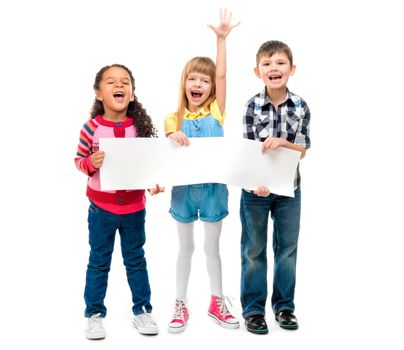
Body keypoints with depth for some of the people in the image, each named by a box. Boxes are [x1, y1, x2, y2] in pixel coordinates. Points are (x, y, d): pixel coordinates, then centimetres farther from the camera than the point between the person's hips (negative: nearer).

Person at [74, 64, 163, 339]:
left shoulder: (140, 126, -7)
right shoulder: (92, 127, -12)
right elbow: (79, 160, -4)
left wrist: (155, 181, -13)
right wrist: (91, 163, -24)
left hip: (134, 206, 2)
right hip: (101, 206, -1)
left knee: (136, 260, 16)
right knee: (99, 262, 11)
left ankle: (142, 310, 29)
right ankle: (95, 314, 24)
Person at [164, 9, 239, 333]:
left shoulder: (216, 112, -1)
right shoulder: (174, 119, 0)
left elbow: (222, 75, -9)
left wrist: (222, 39, -14)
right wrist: (173, 136, -29)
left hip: (213, 187, 0)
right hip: (184, 188, 0)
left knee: (212, 247, 12)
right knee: (186, 248, 12)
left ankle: (217, 301, 26)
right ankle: (181, 304, 22)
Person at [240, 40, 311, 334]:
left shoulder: (301, 107, -4)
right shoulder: (252, 106, -8)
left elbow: (302, 150, -4)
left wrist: (281, 142, -24)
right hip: (255, 187, -2)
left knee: (288, 247, 12)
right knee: (254, 249, 9)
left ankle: (284, 305, 28)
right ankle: (253, 308, 21)